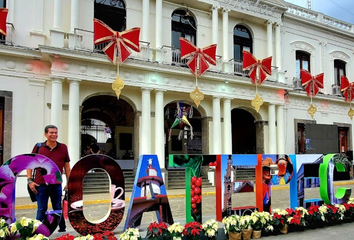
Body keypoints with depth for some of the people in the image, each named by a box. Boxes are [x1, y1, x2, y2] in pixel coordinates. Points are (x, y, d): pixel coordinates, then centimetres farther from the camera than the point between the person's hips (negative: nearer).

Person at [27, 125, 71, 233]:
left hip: (56, 184, 1)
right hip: (40, 184, -1)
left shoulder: (63, 147, 5)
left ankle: (62, 229, 22)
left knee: (58, 208, 11)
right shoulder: (38, 147, 2)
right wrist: (30, 180, -3)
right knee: (41, 210, 6)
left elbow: (66, 166, 8)